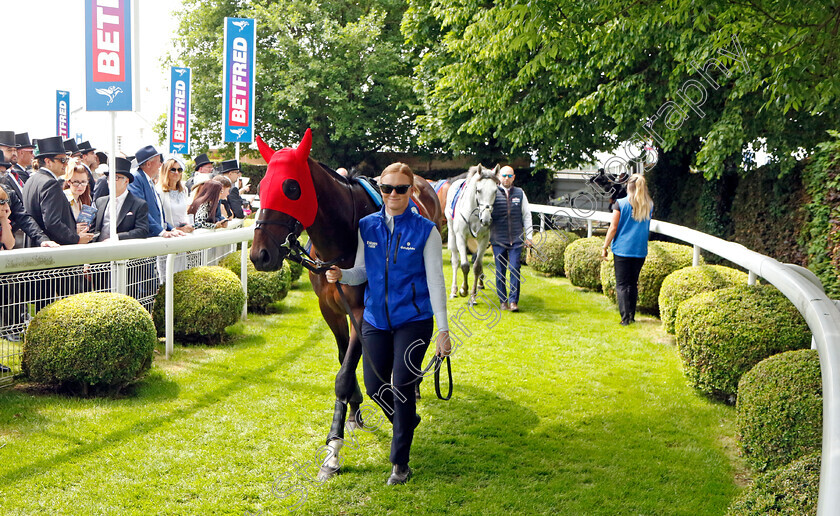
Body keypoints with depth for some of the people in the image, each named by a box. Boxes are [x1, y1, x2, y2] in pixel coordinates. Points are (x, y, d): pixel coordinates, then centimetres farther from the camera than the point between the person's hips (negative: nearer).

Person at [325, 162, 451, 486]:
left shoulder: (426, 231, -7)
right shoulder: (366, 226, 2)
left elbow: (435, 281, -7)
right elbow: (362, 271, 8)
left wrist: (443, 330, -9)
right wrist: (341, 275, -15)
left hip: (413, 320, -4)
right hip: (375, 318, 4)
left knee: (403, 387, -4)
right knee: (374, 387, 9)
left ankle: (400, 463, 9)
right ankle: (407, 422, 41)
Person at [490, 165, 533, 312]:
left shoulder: (520, 193, 9)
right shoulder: (493, 193, 3)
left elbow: (526, 215, 13)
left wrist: (528, 235, 8)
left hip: (516, 239, 1)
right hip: (498, 239, -1)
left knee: (515, 270, -6)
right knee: (500, 271, 4)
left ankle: (513, 301, -2)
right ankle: (503, 301, 14)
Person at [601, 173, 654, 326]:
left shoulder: (621, 204, -8)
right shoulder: (649, 205, 4)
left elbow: (613, 228, -6)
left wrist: (605, 247, 1)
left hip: (622, 249, -4)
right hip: (640, 250, 4)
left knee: (622, 285, 0)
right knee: (633, 283, 15)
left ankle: (625, 317, -8)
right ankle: (632, 315, 17)